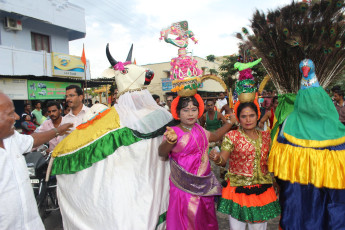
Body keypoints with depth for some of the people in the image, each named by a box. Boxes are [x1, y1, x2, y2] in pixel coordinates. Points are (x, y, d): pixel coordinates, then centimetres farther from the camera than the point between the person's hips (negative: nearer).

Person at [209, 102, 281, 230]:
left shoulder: (266, 136, 7)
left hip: (262, 190, 4)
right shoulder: (232, 136, -6)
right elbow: (223, 161, -14)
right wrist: (216, 158, -35)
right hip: (238, 189, -3)